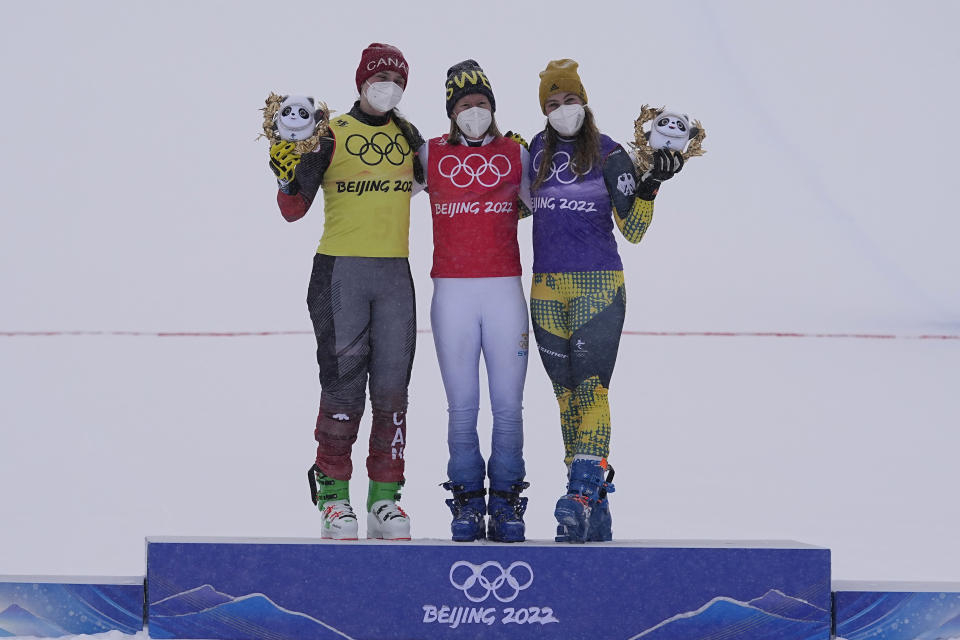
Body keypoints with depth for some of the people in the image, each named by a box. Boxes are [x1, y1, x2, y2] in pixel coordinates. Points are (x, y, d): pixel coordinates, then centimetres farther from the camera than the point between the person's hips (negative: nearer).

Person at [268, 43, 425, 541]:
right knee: (343, 384, -5)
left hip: (395, 275, 4)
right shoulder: (331, 136, -2)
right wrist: (289, 172, -22)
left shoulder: (409, 136, 10)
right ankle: (332, 492, 6)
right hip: (340, 272, -4)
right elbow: (294, 210, -3)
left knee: (392, 388, 4)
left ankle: (385, 495, 12)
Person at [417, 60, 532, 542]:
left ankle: (507, 499, 10)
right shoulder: (430, 155, 8)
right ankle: (467, 500, 11)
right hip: (453, 292, 0)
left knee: (508, 403, 0)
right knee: (462, 405, 1)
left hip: (504, 290, 0)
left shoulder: (516, 155, 10)